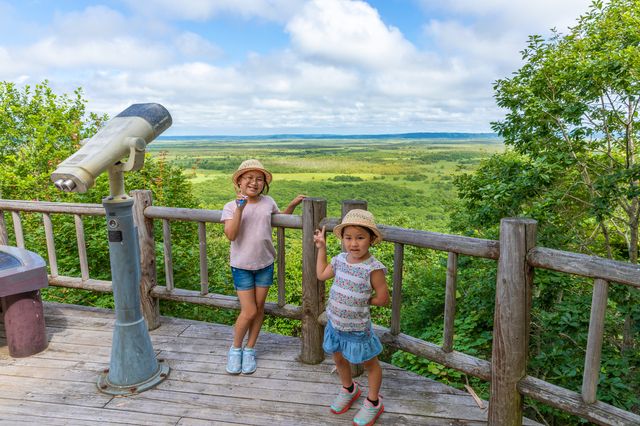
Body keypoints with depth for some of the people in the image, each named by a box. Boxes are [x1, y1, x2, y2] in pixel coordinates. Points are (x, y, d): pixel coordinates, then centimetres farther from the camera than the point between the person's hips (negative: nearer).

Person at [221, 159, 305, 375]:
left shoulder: (268, 202, 1)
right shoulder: (231, 206, -8)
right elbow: (231, 235, -20)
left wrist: (292, 205, 3)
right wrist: (240, 208, -27)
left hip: (265, 263, 3)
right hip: (242, 265, -3)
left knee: (259, 307, 11)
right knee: (249, 311, -3)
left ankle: (250, 349, 29)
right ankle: (236, 348, 23)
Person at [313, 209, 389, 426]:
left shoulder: (373, 268, -25)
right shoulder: (340, 259, -6)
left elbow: (382, 298, -17)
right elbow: (321, 274, 11)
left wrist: (362, 301, -7)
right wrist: (321, 248, 10)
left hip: (357, 328, -6)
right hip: (335, 323, 6)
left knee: (369, 364, 16)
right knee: (339, 359, 25)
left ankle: (373, 403, 39)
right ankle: (348, 389, 53)